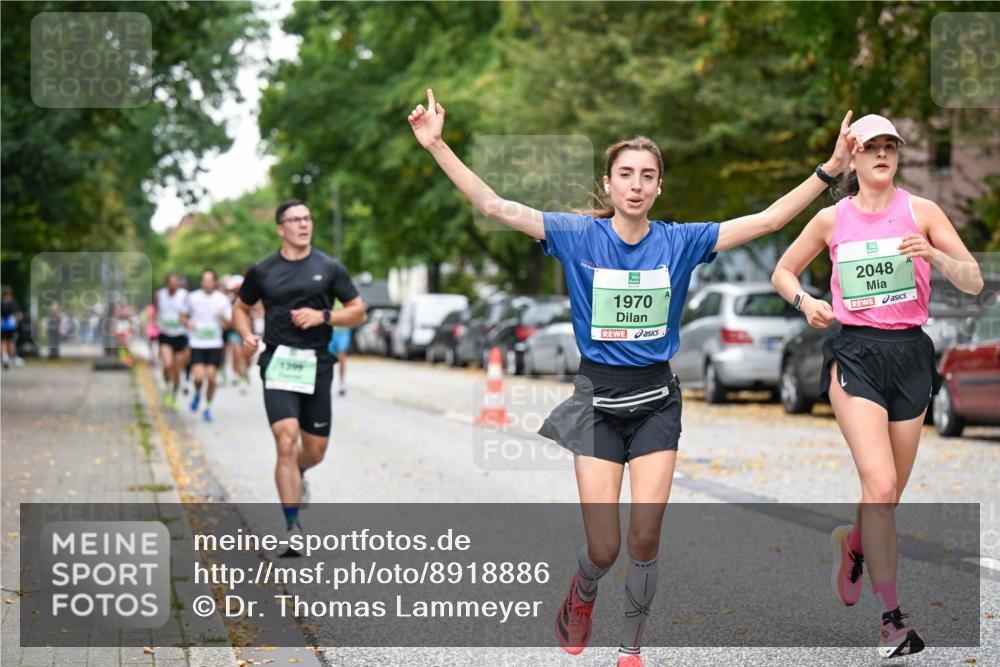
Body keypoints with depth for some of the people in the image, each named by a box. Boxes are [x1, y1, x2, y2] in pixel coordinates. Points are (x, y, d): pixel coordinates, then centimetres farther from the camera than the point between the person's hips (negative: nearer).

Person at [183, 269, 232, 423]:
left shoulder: (222, 299, -1)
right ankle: (197, 394, 21)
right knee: (199, 377, -13)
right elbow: (184, 316, 14)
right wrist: (188, 324, -8)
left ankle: (208, 408, 16)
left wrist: (223, 317, -23)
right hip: (197, 344, 0)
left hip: (215, 345, 0)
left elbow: (226, 325, -1)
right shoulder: (193, 297, 0)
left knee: (211, 378, -3)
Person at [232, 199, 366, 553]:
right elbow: (241, 308, 18)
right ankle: (293, 527, -14)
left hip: (316, 365, 2)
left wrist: (322, 316, -10)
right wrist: (247, 335, -2)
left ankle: (296, 473, 46)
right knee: (286, 440, -18)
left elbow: (358, 311, 7)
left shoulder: (330, 268, 5)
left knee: (315, 450, 8)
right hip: (278, 362, -2)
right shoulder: (262, 271, 5)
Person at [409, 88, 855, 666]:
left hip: (656, 399, 1)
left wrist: (830, 169, -9)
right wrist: (437, 145, -18)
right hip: (597, 400, -1)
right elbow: (493, 205, -9)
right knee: (604, 548, -5)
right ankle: (581, 598, 32)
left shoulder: (680, 242, -1)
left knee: (645, 537, -5)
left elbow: (768, 219, -3)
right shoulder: (579, 237, -5)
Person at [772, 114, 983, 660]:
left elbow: (974, 282, -2)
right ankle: (891, 618, -11)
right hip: (855, 353, -2)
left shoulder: (921, 211, 2)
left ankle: (851, 544, 45)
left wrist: (933, 255, -21)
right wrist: (806, 302, -3)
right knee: (880, 488, -18)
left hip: (910, 353, 2)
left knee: (889, 495, 9)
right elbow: (782, 272, 18)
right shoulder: (832, 219, 5)